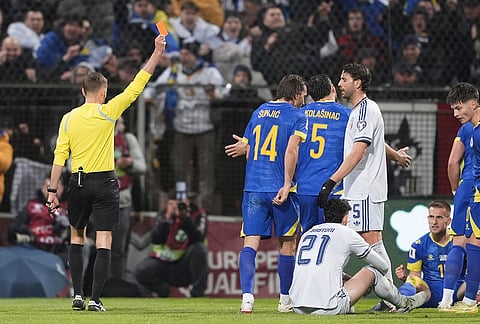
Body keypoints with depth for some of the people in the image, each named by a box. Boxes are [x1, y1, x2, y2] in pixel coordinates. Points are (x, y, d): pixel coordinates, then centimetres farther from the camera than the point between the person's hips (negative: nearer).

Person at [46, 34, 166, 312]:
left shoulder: (69, 118, 1)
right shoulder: (107, 112, -6)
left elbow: (60, 157, -1)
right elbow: (136, 87, -5)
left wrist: (53, 190, 3)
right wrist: (157, 54, 0)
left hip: (78, 184, 3)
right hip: (105, 183, -3)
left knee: (77, 237, 18)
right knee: (104, 244, -1)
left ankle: (78, 294, 9)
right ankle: (95, 299, -8)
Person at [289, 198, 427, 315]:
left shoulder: (306, 234, 19)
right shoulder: (347, 233, 5)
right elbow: (383, 266, 17)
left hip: (298, 308, 5)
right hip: (327, 308, -5)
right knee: (372, 272, 16)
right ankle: (404, 303, 36)